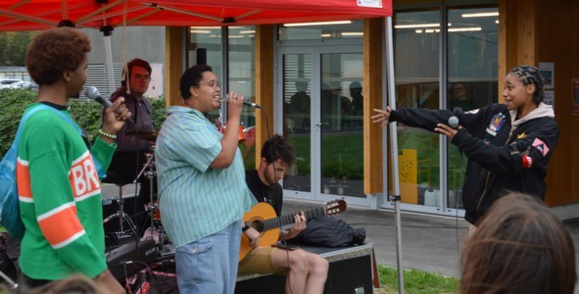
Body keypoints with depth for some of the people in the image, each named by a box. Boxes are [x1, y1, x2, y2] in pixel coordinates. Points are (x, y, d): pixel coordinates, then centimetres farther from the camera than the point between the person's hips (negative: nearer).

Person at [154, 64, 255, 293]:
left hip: (224, 219, 11)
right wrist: (234, 117, -16)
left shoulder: (198, 121, 21)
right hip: (201, 225, -11)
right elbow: (223, 158, -24)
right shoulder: (183, 125, -17)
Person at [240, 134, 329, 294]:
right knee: (298, 258, -29)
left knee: (320, 264, -10)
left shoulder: (276, 190, 15)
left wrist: (290, 234, -4)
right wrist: (247, 229, -26)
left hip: (265, 248, 8)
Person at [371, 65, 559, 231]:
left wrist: (463, 140, -25)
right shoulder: (496, 113, 7)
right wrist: (397, 115, -1)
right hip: (479, 211, 6)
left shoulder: (546, 128, -10)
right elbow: (448, 118, 4)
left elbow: (510, 160, -23)